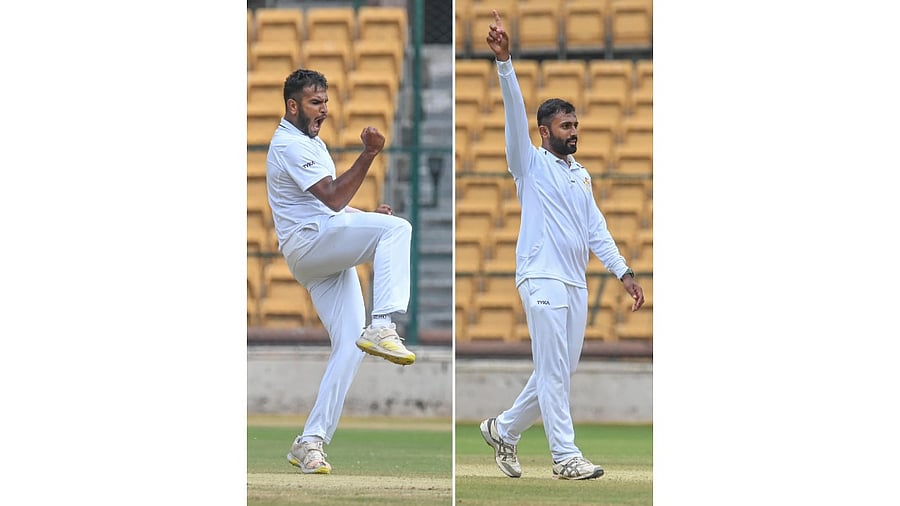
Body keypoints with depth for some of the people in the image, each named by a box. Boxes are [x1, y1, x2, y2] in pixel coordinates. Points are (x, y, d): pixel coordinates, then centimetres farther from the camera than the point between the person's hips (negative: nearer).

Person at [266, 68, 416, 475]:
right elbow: (332, 199, -18)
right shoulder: (289, 145, -8)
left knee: (349, 346, -2)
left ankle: (311, 441, -3)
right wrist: (368, 154, -24)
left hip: (329, 256, 10)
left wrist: (366, 214, 15)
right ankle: (382, 327, -42)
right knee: (396, 228, -28)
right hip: (308, 244, -10)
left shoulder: (312, 142, 26)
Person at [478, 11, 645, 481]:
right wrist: (504, 61, -26)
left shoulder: (581, 175, 19)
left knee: (558, 373, 8)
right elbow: (515, 113, -13)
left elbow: (596, 230, 17)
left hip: (576, 284, 7)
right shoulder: (531, 163, 1)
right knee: (554, 372, -7)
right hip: (542, 278, -7)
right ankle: (566, 456, -6)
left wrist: (623, 272, 7)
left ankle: (504, 429, 23)